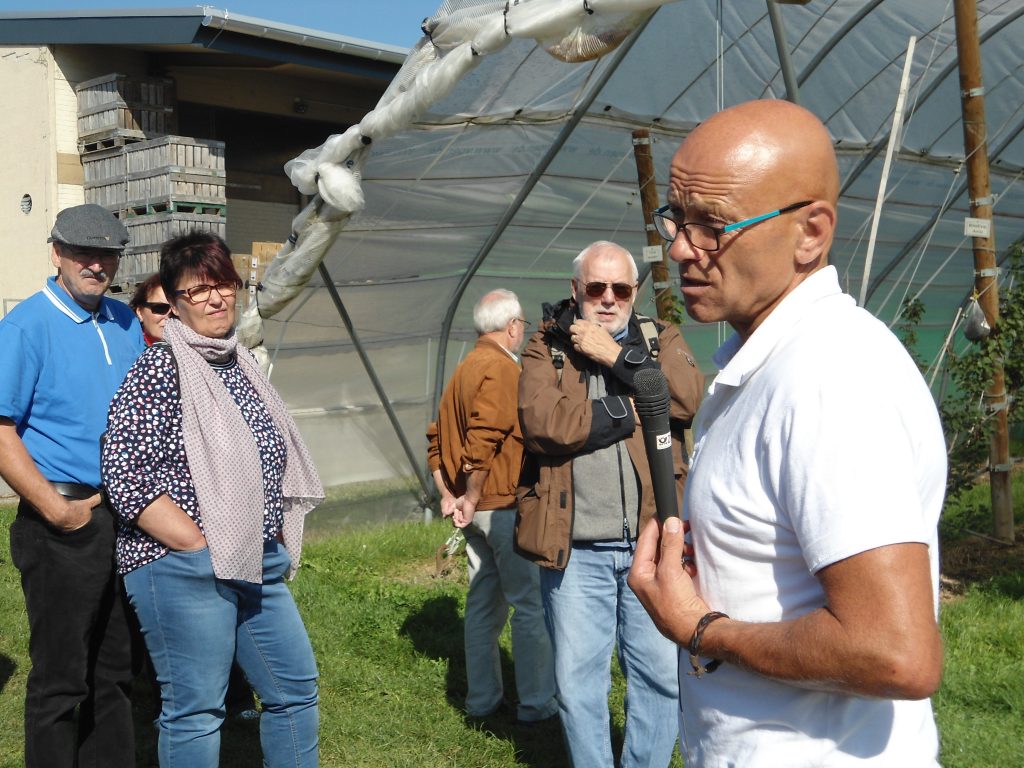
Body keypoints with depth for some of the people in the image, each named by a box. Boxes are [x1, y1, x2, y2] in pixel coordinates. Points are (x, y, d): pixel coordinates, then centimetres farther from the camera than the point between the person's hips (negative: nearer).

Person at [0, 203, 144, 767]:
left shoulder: (124, 322, 10)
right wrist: (57, 509, -18)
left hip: (129, 518, 7)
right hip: (66, 526, -6)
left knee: (115, 669, 17)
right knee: (60, 678, 4)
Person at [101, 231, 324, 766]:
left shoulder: (241, 367, 12)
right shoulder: (159, 370, -10)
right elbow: (123, 477, -17)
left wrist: (277, 539, 10)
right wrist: (200, 546, -17)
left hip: (259, 566, 8)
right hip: (182, 571, -8)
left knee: (296, 688, 13)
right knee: (195, 712, 1)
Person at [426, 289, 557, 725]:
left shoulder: (464, 370, 13)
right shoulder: (503, 368, -14)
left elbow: (437, 439, 13)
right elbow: (484, 438, -25)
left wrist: (448, 497, 9)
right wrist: (472, 499, -16)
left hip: (477, 509, 9)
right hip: (506, 505, -9)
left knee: (485, 602, 15)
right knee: (531, 603, 1)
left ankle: (482, 698, 24)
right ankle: (537, 702, 8)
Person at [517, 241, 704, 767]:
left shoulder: (661, 340, 11)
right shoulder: (546, 348, 5)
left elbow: (692, 398, -9)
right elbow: (543, 423, -13)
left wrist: (618, 356, -12)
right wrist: (638, 408, -10)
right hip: (576, 550, -1)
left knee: (663, 675, 8)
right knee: (578, 684, 9)